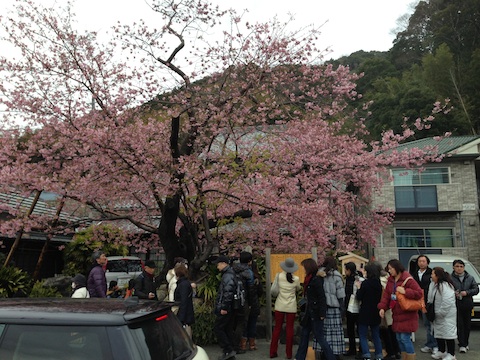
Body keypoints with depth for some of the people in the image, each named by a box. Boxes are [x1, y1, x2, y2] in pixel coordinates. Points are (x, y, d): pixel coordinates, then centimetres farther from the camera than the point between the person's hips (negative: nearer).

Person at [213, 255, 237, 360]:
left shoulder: (228, 275, -17)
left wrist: (224, 307, -24)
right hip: (230, 308, 10)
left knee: (218, 328, -4)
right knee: (227, 329, 14)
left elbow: (228, 292, -26)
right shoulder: (228, 274, 16)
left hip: (225, 309, -10)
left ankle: (228, 350, -3)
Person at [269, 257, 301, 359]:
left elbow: (274, 291, -3)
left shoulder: (278, 276, -8)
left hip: (280, 306, 1)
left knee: (277, 328, 9)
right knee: (290, 329, 7)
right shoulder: (296, 279, -8)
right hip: (291, 307, -1)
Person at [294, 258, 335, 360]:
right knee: (304, 335, 15)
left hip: (316, 313, -10)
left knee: (320, 337, -2)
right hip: (310, 312, 10)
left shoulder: (316, 280, -18)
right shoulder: (309, 279, 9)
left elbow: (322, 297, -21)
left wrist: (322, 314, -21)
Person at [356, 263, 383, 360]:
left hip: (365, 313, -6)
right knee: (376, 335, 16)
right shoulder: (379, 284, 1)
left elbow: (359, 297, -10)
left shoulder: (365, 283, -17)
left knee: (363, 336, 4)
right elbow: (380, 298, 12)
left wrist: (359, 287, 3)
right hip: (376, 313, 6)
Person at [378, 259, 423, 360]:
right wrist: (382, 307, -7)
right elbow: (386, 295, 5)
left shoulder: (408, 279, -14)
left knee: (405, 338, -7)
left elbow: (420, 293, -17)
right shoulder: (390, 280, 8)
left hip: (407, 315, -7)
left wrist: (405, 291, -26)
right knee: (399, 338, 13)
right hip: (396, 315, 8)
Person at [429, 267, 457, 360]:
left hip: (447, 315, -9)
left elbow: (447, 302, -27)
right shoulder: (433, 284, 5)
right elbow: (431, 298, 15)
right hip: (437, 314, 9)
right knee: (438, 332, 15)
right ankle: (442, 351, 29)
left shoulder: (445, 286, -23)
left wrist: (440, 312, -21)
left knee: (448, 333, -3)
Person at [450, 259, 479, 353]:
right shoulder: (450, 278, -1)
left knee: (467, 324, 9)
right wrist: (453, 293, -16)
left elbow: (476, 289, 5)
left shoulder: (470, 278, 8)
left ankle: (465, 343, 23)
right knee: (459, 324, -5)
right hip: (455, 304, -3)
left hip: (467, 304, 3)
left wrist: (467, 292, -10)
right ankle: (462, 345, -1)